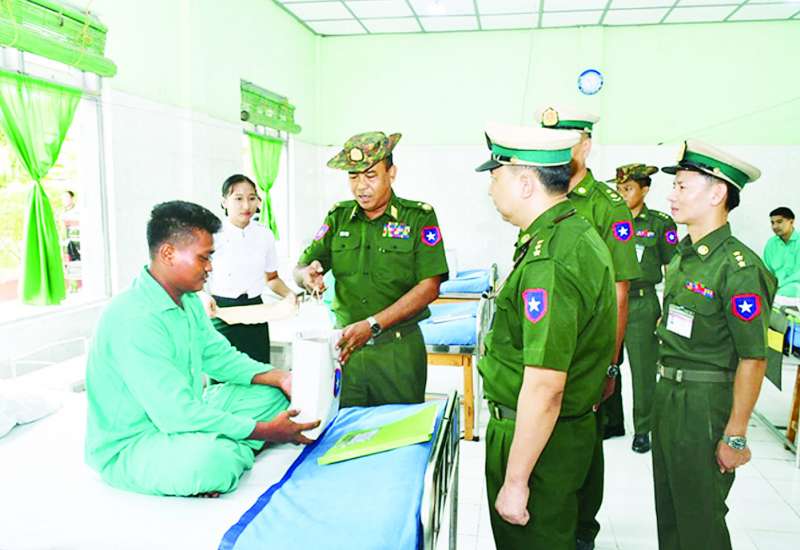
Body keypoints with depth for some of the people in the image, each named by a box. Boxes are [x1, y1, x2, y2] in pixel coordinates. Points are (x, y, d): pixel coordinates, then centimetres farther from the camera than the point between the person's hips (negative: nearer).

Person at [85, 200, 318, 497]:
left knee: (270, 393, 5)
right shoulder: (133, 318, -28)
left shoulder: (188, 301, 3)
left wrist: (279, 377, -4)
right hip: (128, 449, -9)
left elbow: (220, 356, 12)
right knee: (213, 457, -38)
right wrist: (265, 431, -26)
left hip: (180, 415, 9)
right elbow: (177, 413, -31)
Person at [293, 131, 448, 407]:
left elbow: (429, 287, -10)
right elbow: (300, 269, 6)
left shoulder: (419, 216, -3)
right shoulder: (338, 217, 7)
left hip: (398, 350, -2)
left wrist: (372, 325, -17)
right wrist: (308, 275, -20)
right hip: (345, 346, 3)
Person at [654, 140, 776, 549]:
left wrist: (735, 437, -18)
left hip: (706, 404, -8)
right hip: (667, 393, 8)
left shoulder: (739, 267, -20)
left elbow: (753, 359, -20)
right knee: (667, 510, 22)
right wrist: (665, 389, 16)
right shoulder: (681, 255, 7)